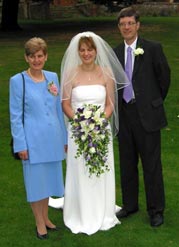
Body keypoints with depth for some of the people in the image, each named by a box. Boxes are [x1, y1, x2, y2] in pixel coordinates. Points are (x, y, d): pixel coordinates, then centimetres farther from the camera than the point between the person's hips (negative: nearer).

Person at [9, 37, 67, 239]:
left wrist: (64, 137, 13)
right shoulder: (18, 81, -8)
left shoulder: (53, 77, 5)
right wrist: (20, 144, -10)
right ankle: (39, 223, 21)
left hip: (52, 138, 5)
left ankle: (45, 217, 32)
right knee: (35, 180, 6)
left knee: (49, 178, 15)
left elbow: (58, 109, 11)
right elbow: (15, 116, -7)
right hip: (33, 140, -4)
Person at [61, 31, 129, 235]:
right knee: (79, 173, 4)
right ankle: (81, 217, 20)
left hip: (101, 131, 1)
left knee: (101, 172, 10)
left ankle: (102, 215, 26)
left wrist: (100, 122, -13)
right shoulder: (71, 74, -4)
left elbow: (110, 104, 2)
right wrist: (80, 122, -16)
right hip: (78, 131, -1)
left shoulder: (106, 73, 0)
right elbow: (65, 104, -2)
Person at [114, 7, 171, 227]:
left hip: (147, 114, -4)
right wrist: (117, 106, 7)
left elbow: (164, 77, 3)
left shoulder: (153, 48, -5)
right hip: (124, 114, 4)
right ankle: (129, 204, 30)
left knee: (152, 165, 2)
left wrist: (155, 101, 11)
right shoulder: (115, 53, 6)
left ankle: (156, 210, 15)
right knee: (127, 164, 14)